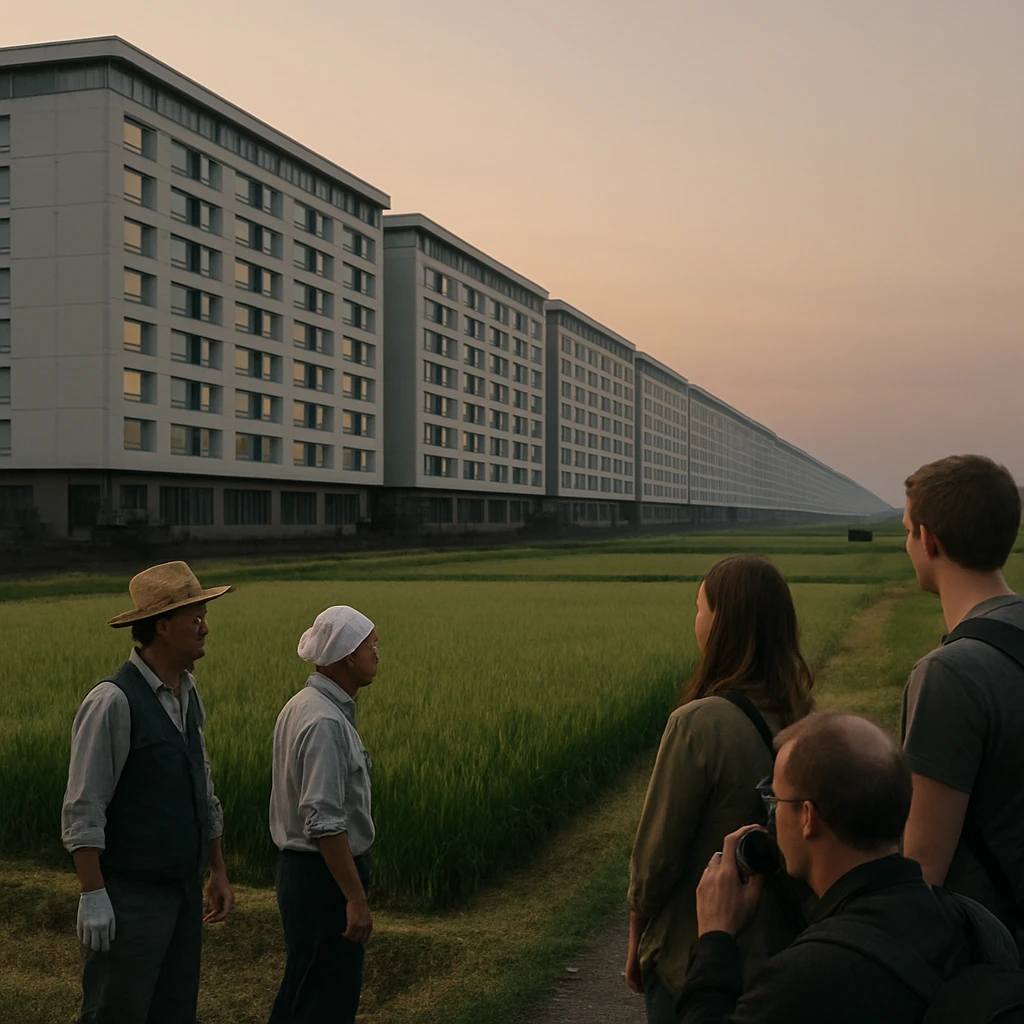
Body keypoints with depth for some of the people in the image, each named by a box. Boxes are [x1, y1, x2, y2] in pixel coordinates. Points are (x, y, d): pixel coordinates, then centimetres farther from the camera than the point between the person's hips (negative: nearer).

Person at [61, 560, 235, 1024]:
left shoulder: (189, 694, 8)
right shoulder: (114, 702, -17)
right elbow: (83, 810, -16)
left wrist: (218, 872, 17)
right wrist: (93, 896, -18)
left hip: (184, 889, 8)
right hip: (132, 894, -8)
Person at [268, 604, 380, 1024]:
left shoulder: (300, 706, 9)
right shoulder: (327, 723, -23)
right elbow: (325, 823, -27)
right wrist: (356, 898, -23)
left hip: (298, 867, 10)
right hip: (325, 876, -10)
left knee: (302, 986, 19)